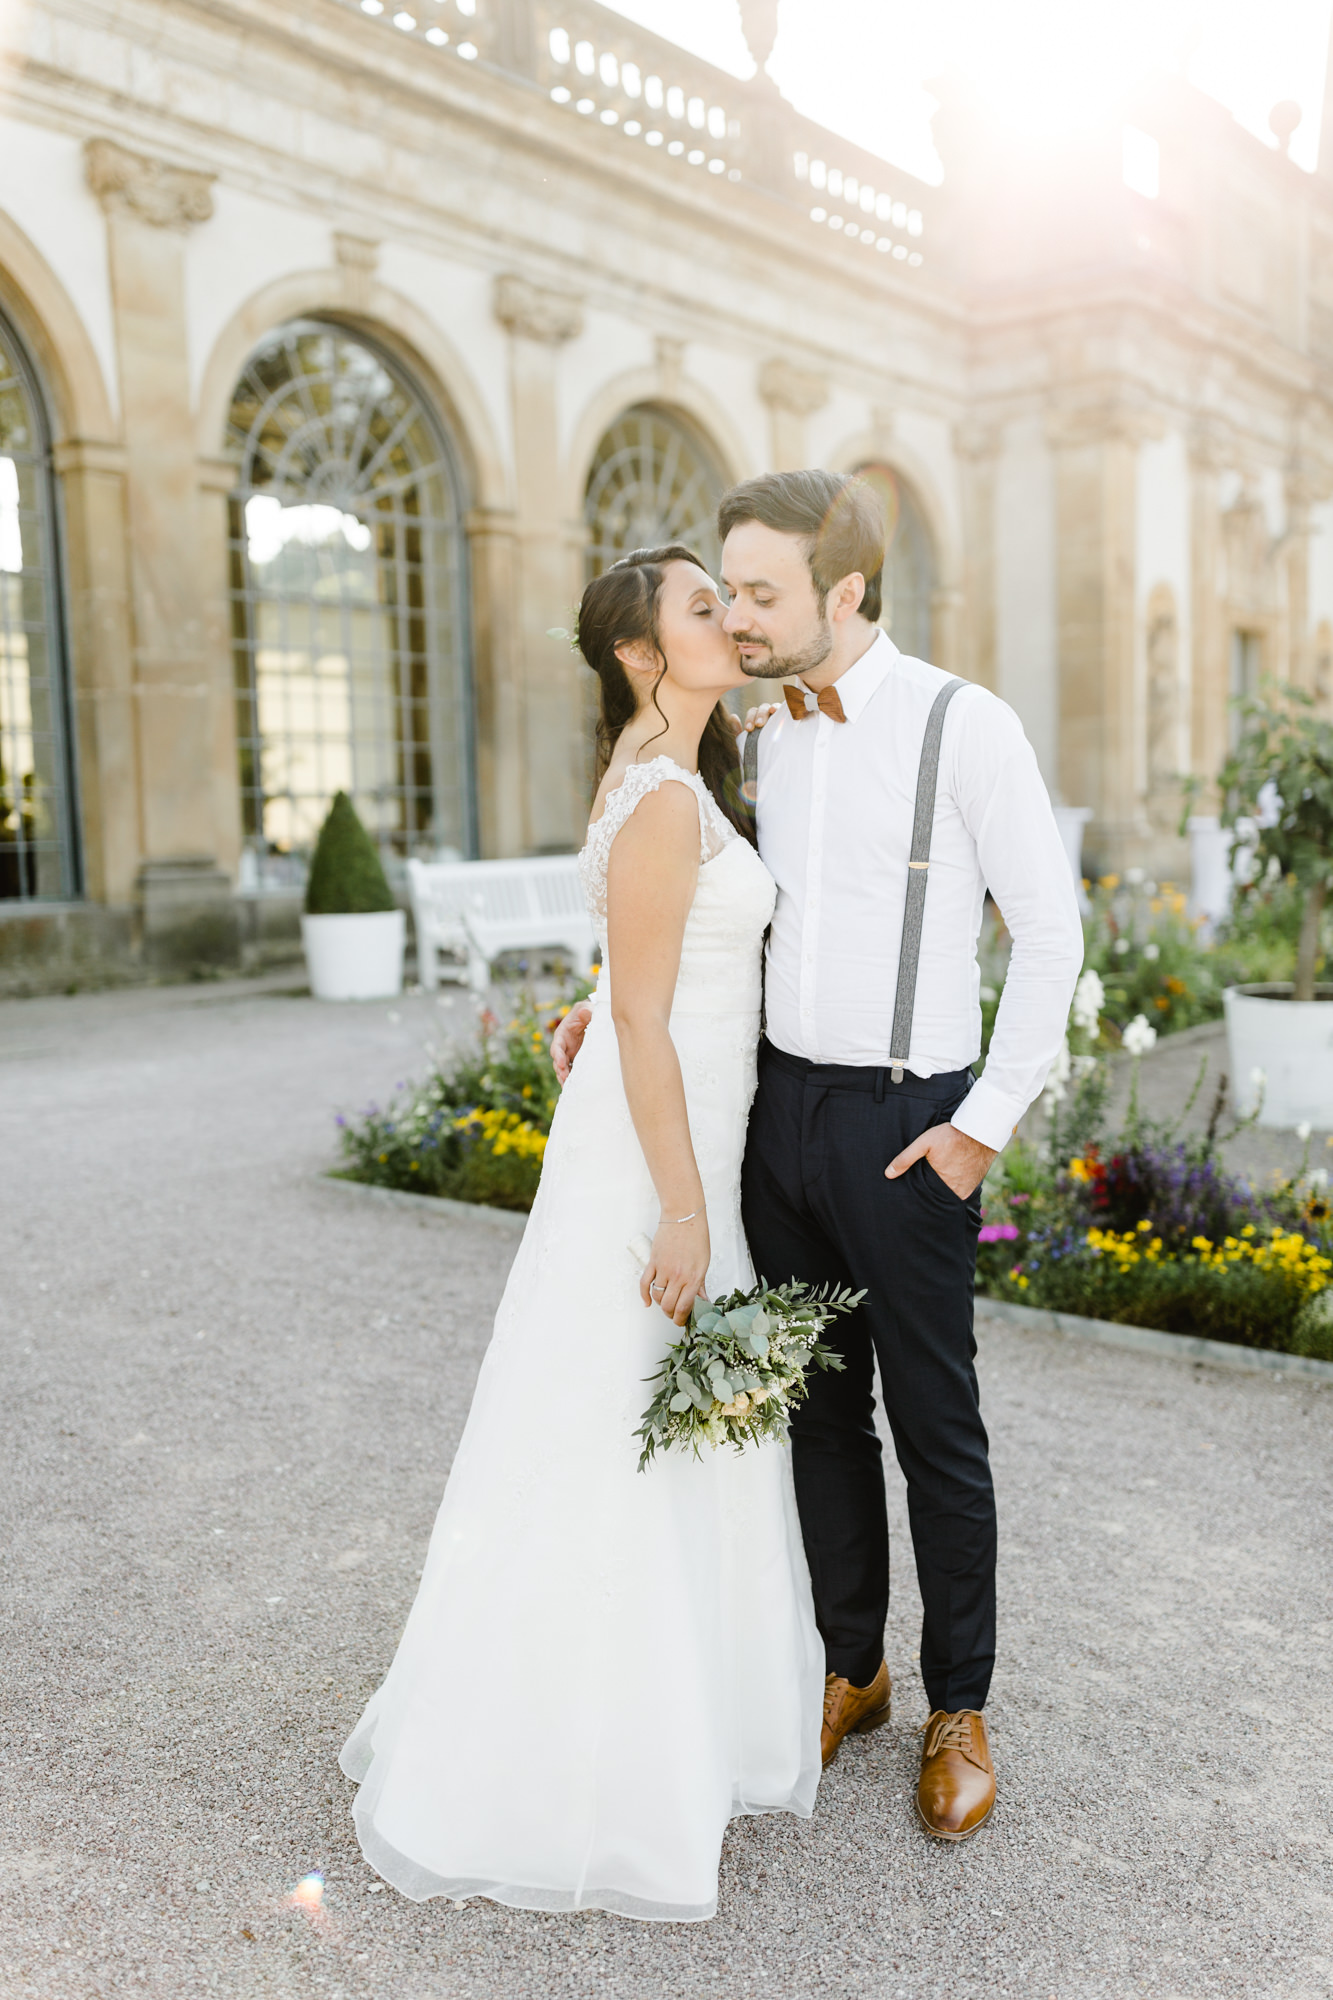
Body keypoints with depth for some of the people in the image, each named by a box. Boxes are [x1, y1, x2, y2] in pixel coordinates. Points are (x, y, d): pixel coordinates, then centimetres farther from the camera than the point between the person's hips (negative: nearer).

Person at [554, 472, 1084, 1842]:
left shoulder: (966, 727, -11)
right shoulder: (769, 739, 8)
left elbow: (1050, 931, -8)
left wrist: (989, 1123, -10)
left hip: (904, 1127, -5)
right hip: (782, 1101, 6)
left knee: (933, 1425, 7)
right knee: (818, 1408, 15)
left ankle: (959, 1708, 27)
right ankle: (848, 1667, 34)